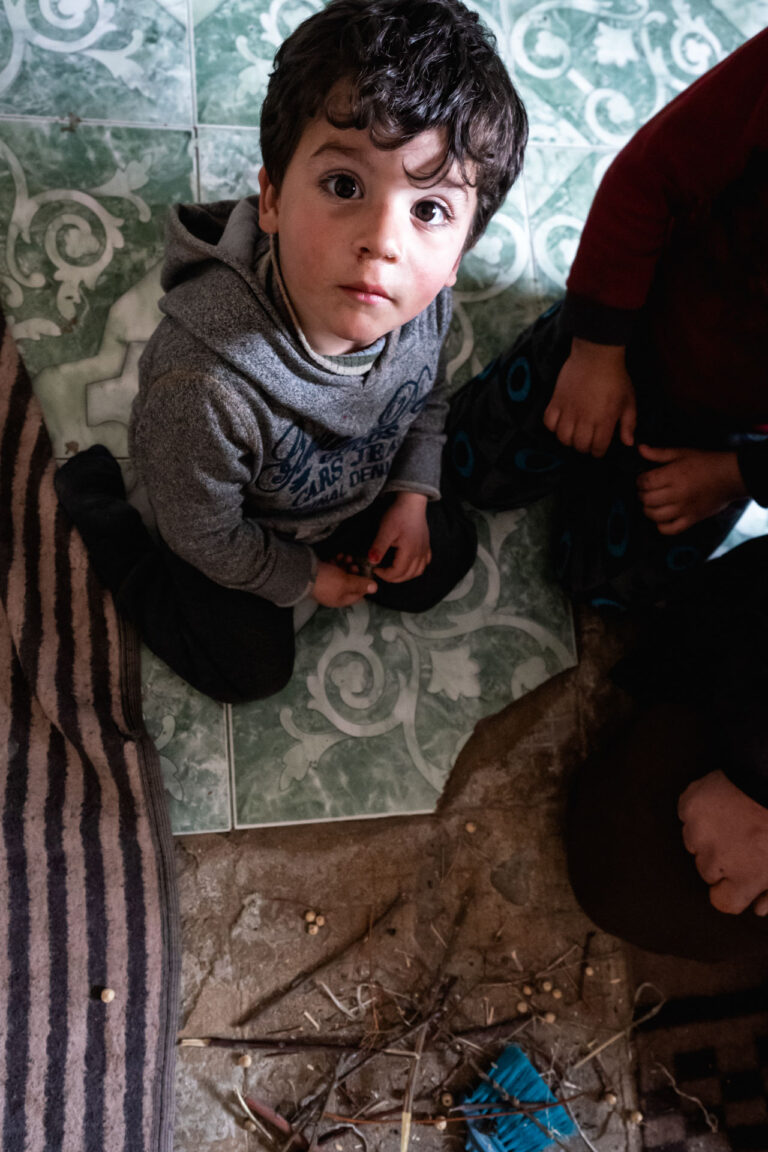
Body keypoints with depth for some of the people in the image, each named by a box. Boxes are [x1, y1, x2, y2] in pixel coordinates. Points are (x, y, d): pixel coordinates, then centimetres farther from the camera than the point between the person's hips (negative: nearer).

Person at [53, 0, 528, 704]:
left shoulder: (423, 298, -27)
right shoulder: (207, 385, -45)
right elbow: (202, 533, -25)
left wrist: (414, 492, -7)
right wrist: (300, 578, -10)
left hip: (362, 487, 5)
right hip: (241, 526, -5)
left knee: (444, 561, 16)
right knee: (253, 668, 16)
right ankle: (100, 503, 23)